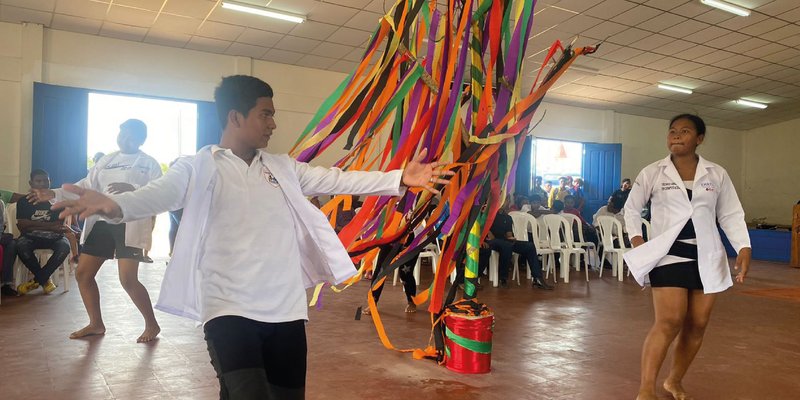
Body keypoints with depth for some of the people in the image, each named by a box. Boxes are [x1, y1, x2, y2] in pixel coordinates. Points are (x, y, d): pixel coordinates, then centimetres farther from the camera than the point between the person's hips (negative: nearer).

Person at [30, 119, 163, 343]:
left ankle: (152, 324, 5)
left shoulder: (149, 163, -2)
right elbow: (87, 186, 16)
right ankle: (96, 324, 25)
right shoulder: (106, 161, 16)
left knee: (128, 280, -14)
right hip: (101, 223, 7)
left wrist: (132, 189, -28)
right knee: (83, 274, 7)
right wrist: (54, 194, 5)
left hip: (130, 225, -7)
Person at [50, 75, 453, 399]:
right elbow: (160, 193, -18)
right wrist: (116, 205, -40)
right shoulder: (200, 167, -2)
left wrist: (399, 179, 4)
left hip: (286, 310, 5)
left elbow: (337, 179, 10)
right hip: (230, 309, -5)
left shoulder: (283, 167, 13)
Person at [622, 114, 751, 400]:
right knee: (669, 322, -13)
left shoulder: (717, 174, 5)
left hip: (707, 258, 4)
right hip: (669, 255, -3)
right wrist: (635, 238, -3)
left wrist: (743, 248, -5)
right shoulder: (652, 173, 0)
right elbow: (631, 207, 9)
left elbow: (731, 215, 8)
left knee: (697, 325, 8)